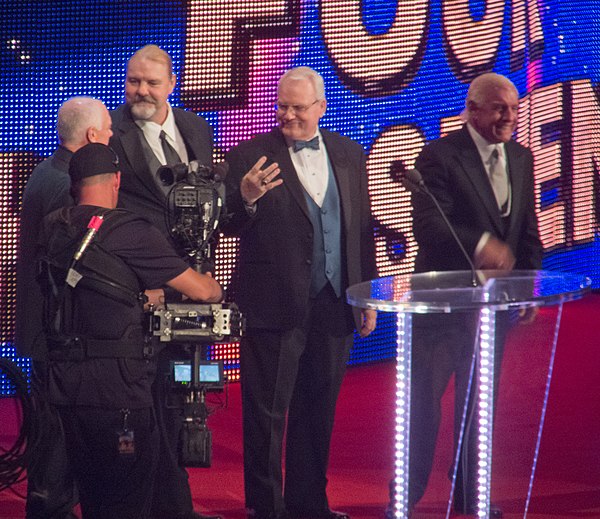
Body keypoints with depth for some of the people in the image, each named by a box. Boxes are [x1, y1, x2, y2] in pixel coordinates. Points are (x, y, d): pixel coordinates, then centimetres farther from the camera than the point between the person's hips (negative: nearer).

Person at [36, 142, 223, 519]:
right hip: (117, 391, -6)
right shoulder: (129, 232, -11)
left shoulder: (51, 230, 7)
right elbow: (201, 291, -5)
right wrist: (216, 289, 17)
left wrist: (140, 296, 31)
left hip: (66, 387, 7)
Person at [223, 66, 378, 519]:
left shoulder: (349, 155, 9)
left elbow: (362, 230, 13)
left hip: (332, 308, 4)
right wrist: (246, 198, -28)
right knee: (266, 414, 2)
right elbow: (230, 226, -7)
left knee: (317, 412, 13)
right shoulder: (250, 157, -4)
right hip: (274, 308, -4)